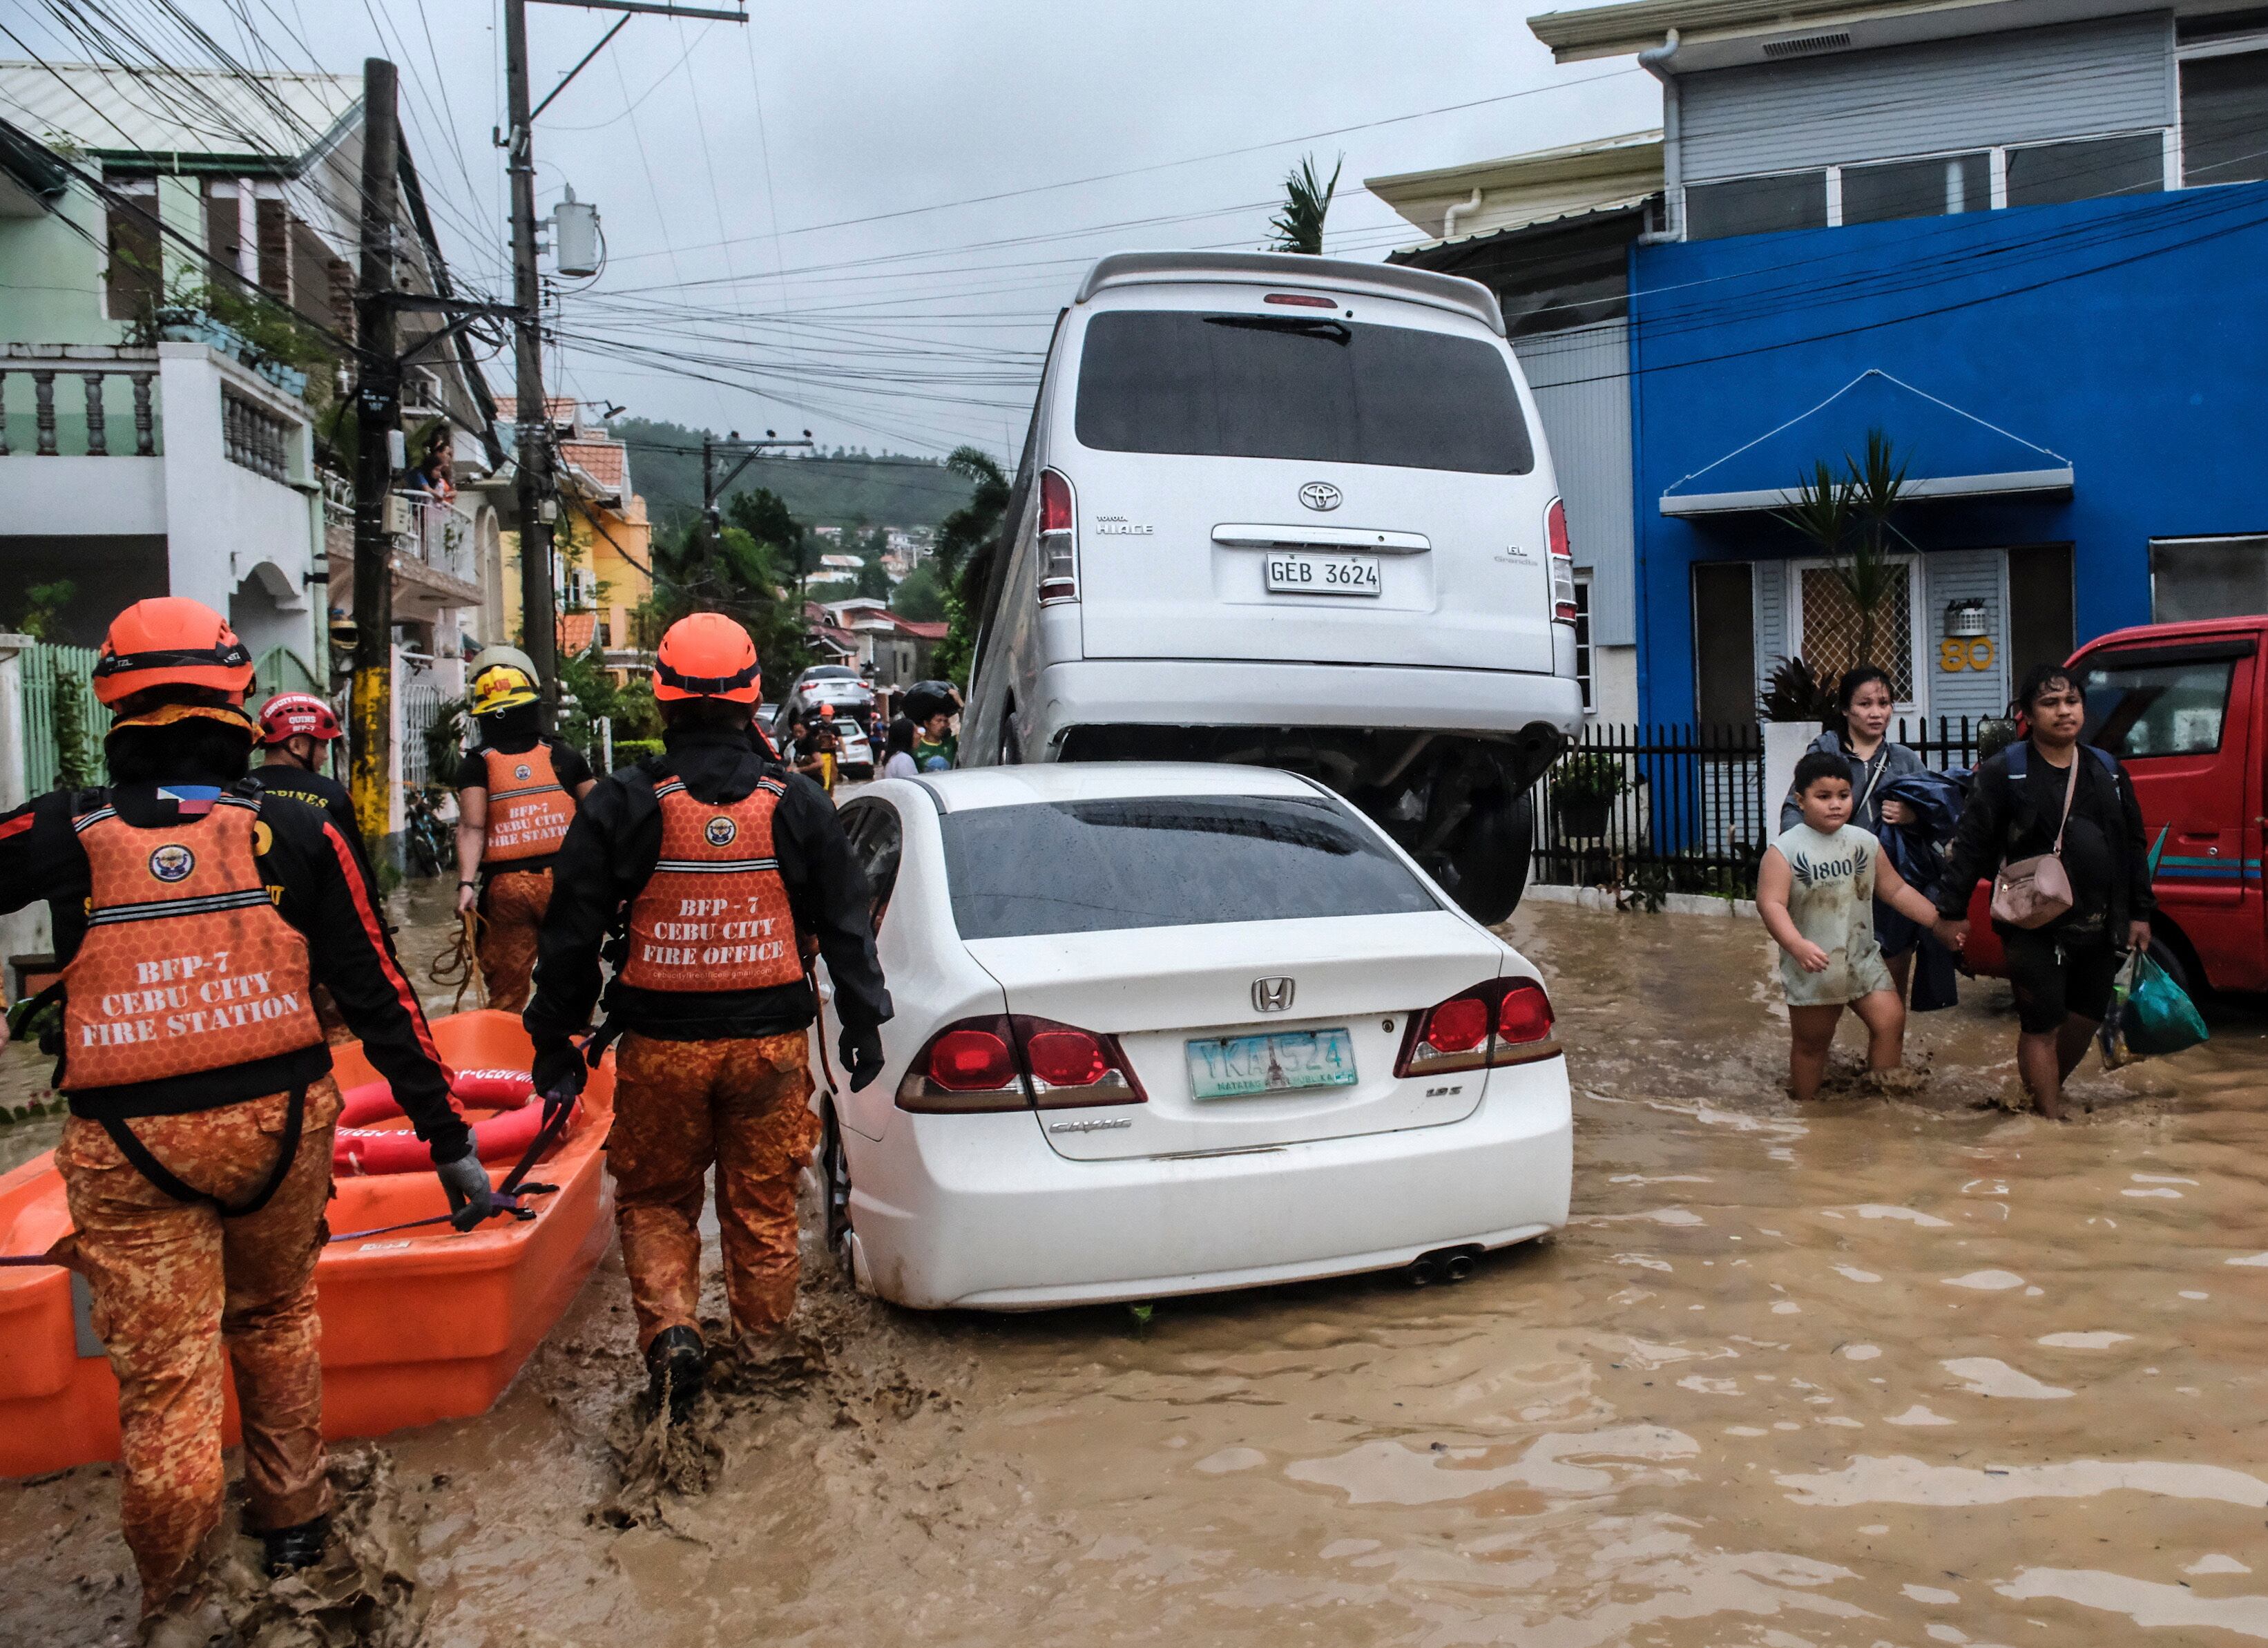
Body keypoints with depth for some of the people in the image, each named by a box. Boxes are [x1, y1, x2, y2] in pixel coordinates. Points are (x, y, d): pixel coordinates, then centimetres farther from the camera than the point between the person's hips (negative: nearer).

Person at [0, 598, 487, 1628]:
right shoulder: (297, 834, -5)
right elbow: (378, 999, -4)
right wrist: (448, 1139, 1)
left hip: (129, 1147, -1)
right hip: (279, 1123, 2)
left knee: (164, 1370, 8)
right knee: (275, 1320, 24)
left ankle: (171, 1594, 19)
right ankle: (291, 1519, 38)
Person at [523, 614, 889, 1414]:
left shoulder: (622, 804, -5)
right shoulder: (798, 803, 0)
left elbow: (573, 934, -1)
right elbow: (845, 925, 6)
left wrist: (555, 1038, 9)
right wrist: (863, 1024, 16)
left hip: (661, 1045, -1)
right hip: (771, 1042, 1)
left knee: (655, 1201, 15)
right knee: (764, 1207, 13)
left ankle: (671, 1327, -3)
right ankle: (764, 1349, 22)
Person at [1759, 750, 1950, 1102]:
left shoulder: (1865, 842, 3)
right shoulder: (1784, 850, -14)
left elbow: (1896, 890, 11)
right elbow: (1770, 904, -22)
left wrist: (1939, 922, 5)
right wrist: (1798, 946, -36)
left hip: (1863, 958, 4)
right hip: (1812, 967, -4)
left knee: (1890, 1021, -6)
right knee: (1811, 1043, 9)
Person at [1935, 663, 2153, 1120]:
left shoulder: (2109, 771, 10)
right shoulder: (2003, 773, -5)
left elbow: (2133, 846, 16)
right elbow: (1969, 844, -5)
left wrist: (2140, 912, 13)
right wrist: (1953, 910, -8)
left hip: (2099, 925, 5)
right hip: (2034, 928, -5)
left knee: (2086, 1018, 13)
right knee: (2041, 1026, -1)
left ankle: (2049, 1090, 35)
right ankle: (2052, 1118, 8)